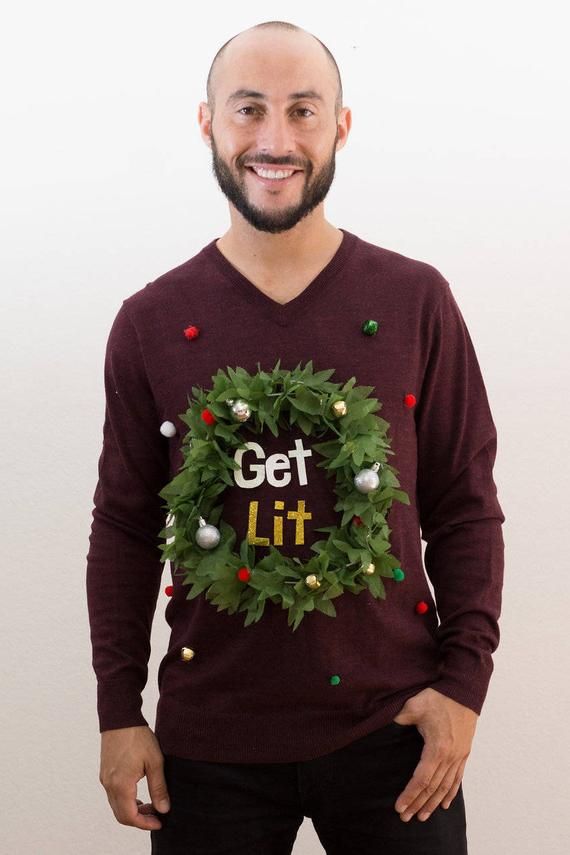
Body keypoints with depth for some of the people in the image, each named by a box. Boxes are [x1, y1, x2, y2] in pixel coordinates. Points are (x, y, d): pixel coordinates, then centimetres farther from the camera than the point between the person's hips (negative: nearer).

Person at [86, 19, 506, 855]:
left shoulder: (416, 302, -1)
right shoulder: (151, 324, 0)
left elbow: (465, 506, 2)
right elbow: (125, 526, 5)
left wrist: (465, 680, -6)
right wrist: (119, 712, 2)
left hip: (391, 727, 0)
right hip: (210, 740, 1)